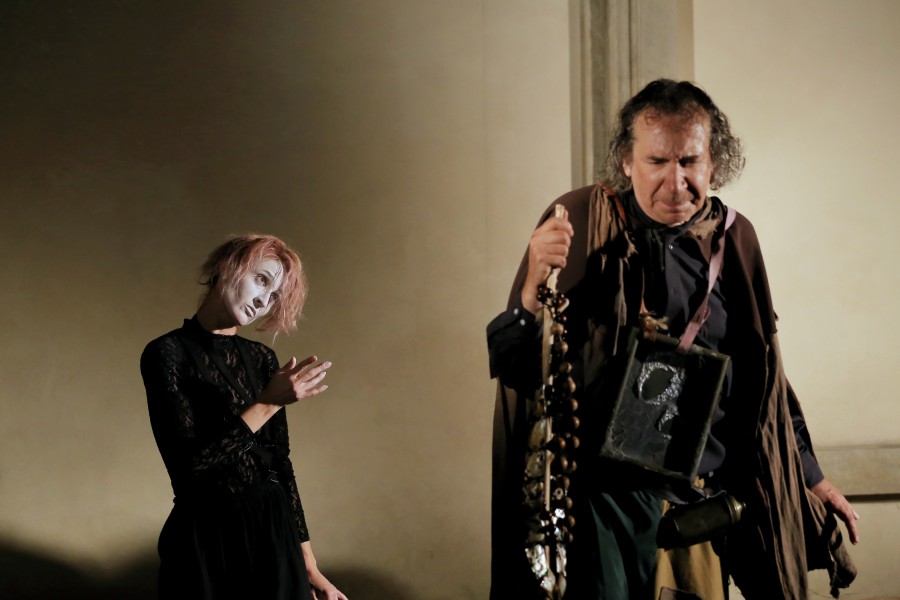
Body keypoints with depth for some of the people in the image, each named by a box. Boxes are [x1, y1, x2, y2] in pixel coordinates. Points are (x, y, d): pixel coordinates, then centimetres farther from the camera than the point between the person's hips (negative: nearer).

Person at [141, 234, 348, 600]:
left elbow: (280, 463, 8)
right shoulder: (167, 354, -8)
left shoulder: (262, 359, 8)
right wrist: (268, 403, -18)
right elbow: (187, 466, -17)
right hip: (206, 542, -4)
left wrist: (309, 567, 5)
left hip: (275, 533, 4)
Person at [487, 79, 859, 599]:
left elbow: (763, 375, 17)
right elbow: (513, 367, -8)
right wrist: (534, 292, -27)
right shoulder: (579, 221, -6)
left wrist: (810, 478, 20)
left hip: (705, 507, 4)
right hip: (607, 494, -4)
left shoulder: (734, 239, 5)